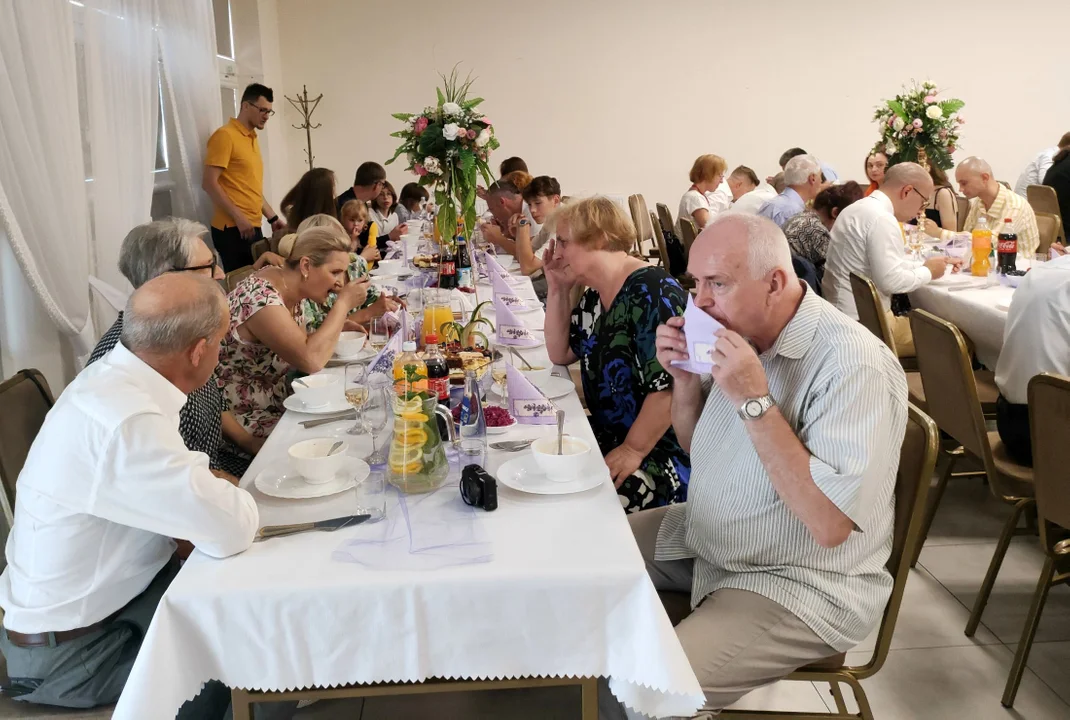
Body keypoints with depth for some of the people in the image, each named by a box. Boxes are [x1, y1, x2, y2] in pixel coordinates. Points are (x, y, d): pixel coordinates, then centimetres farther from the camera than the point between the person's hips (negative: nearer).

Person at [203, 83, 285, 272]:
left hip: (253, 227, 8)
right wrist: (238, 218, -18)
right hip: (233, 229, -8)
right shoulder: (225, 135, -7)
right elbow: (209, 183, -13)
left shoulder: (253, 139, 19)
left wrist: (273, 218, 18)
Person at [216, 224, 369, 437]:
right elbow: (311, 359, -33)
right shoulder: (260, 298, -26)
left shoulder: (288, 287, 0)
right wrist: (344, 303, -23)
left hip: (275, 406, 8)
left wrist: (340, 327, -8)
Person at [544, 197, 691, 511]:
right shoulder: (594, 296, 10)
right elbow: (560, 354, 18)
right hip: (608, 437, 9)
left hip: (661, 454, -9)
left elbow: (670, 386, -24)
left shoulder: (651, 291, -20)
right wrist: (557, 289, 7)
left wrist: (633, 450, -22)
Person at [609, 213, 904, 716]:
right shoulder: (740, 334, -1)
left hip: (799, 585, -8)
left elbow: (830, 523, -31)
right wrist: (685, 379, -8)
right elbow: (697, 448, 12)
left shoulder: (854, 364, -25)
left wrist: (754, 401, -32)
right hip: (704, 540, 8)